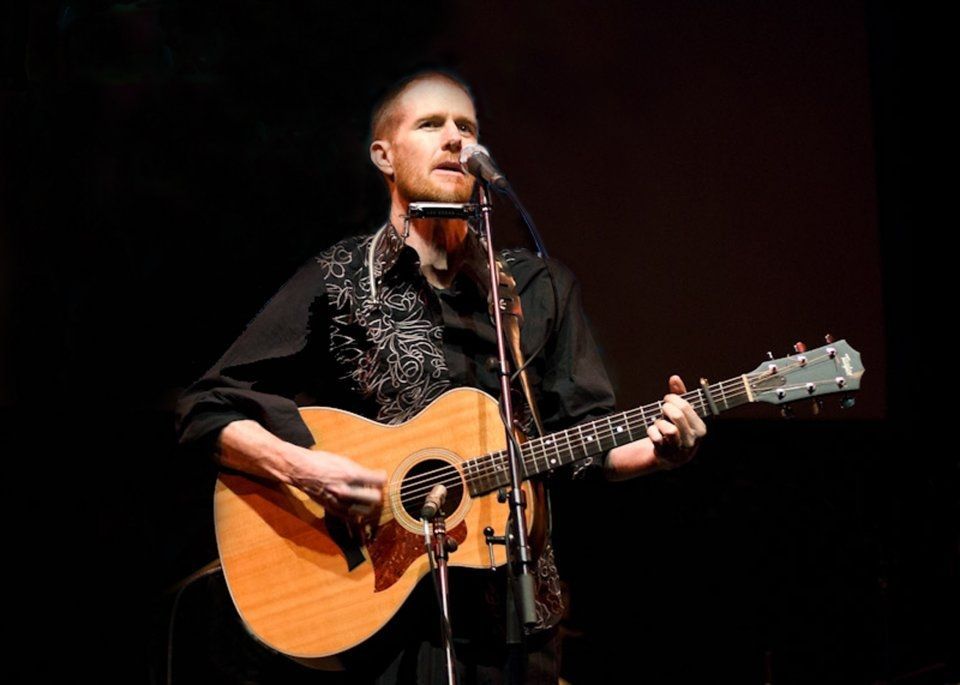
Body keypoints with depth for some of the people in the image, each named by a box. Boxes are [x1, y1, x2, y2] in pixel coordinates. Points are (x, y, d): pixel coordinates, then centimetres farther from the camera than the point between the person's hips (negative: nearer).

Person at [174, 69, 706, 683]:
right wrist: (302, 468, -19)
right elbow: (208, 410, -2)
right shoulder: (336, 283, 0)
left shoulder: (541, 287, 10)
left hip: (513, 607, 3)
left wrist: (657, 448, -13)